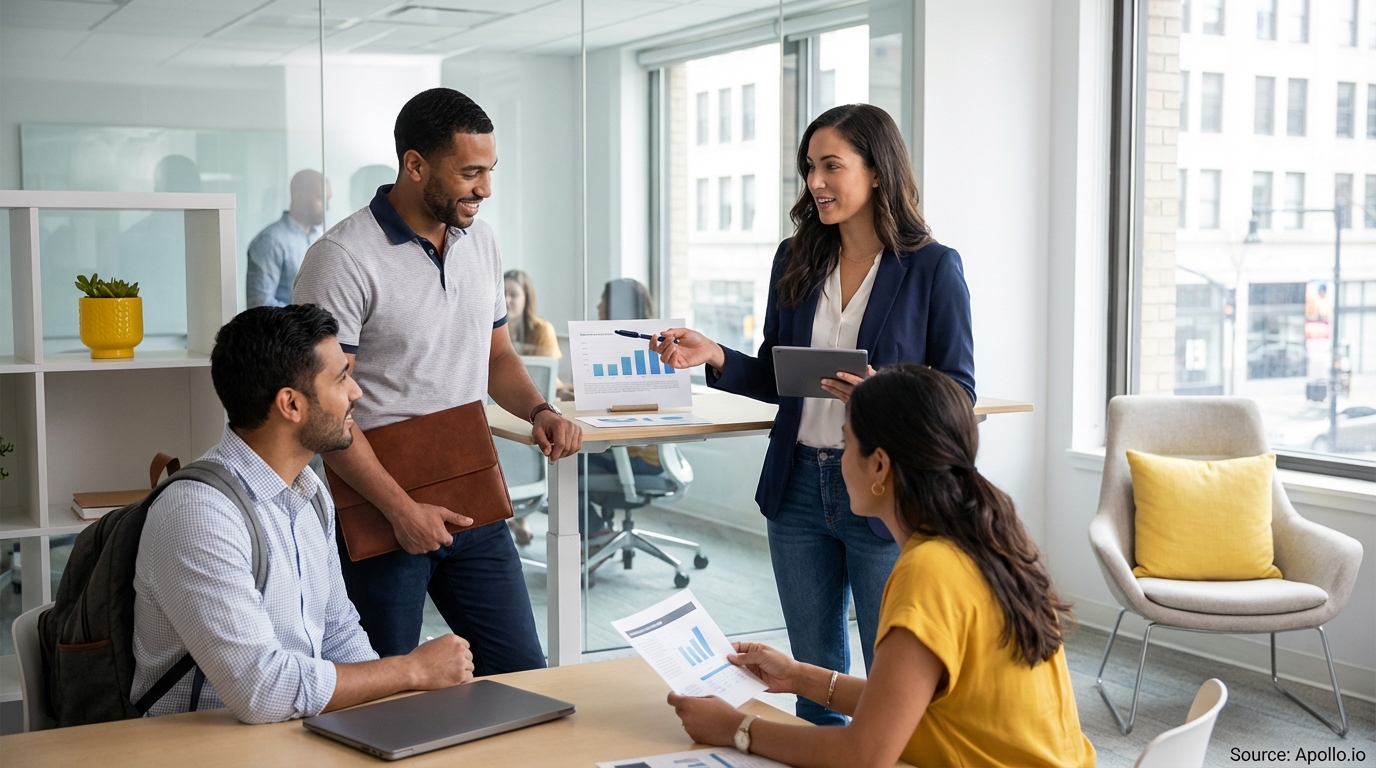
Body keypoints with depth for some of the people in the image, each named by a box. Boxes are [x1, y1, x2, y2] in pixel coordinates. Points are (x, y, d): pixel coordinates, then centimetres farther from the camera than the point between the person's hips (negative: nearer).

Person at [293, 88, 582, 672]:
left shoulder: (480, 241, 8)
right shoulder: (343, 259, -14)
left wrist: (539, 411, -2)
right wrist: (401, 508, -19)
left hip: (473, 505, 6)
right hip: (381, 513, -6)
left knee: (524, 673, 10)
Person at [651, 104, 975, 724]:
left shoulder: (932, 268, -6)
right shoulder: (795, 259, 8)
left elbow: (958, 393, -6)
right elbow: (774, 379, 12)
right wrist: (714, 357, -6)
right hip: (799, 488, 5)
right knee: (814, 674, 16)